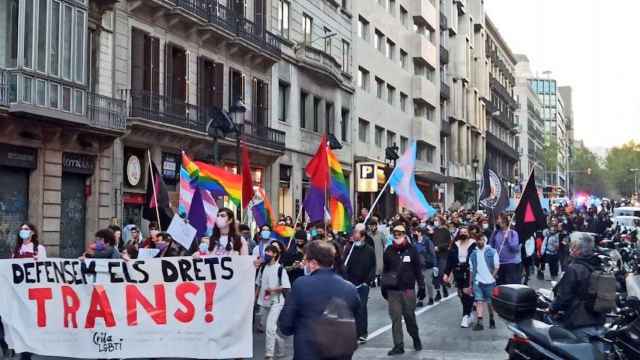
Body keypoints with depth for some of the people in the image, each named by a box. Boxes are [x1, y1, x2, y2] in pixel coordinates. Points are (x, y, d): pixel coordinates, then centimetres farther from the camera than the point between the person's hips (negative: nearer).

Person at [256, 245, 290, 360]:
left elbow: (286, 287, -11)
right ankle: (280, 342, 36)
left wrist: (273, 289, -21)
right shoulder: (262, 267, 7)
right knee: (265, 327, 13)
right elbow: (258, 284, 14)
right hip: (263, 302, 6)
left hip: (275, 302, -6)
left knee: (270, 328, -16)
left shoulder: (280, 269, -9)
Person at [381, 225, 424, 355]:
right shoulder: (389, 251, 6)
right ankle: (398, 346, 5)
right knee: (395, 318, 0)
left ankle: (416, 339, 28)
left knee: (410, 316, 5)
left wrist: (421, 287, 1)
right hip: (393, 290, 2)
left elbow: (418, 270, 3)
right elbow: (385, 270, 12)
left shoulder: (412, 250, 0)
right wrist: (383, 287, 12)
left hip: (408, 289, -2)